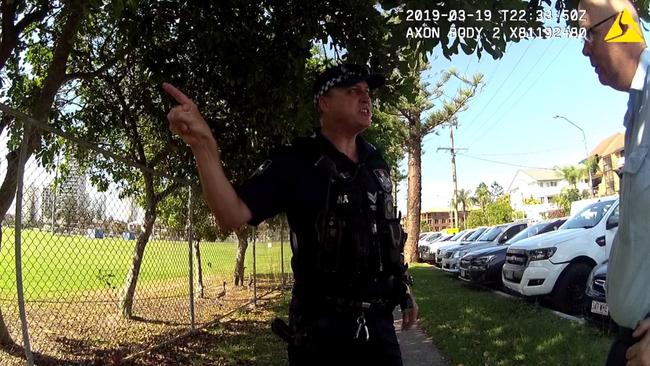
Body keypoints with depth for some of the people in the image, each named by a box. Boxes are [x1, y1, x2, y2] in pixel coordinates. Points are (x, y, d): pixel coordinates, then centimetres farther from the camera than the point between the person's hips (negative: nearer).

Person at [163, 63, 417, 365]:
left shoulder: (375, 163, 7)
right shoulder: (296, 163, -11)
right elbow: (232, 215, -21)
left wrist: (404, 290, 19)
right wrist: (204, 146, -34)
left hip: (379, 322, 5)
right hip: (322, 328, -5)